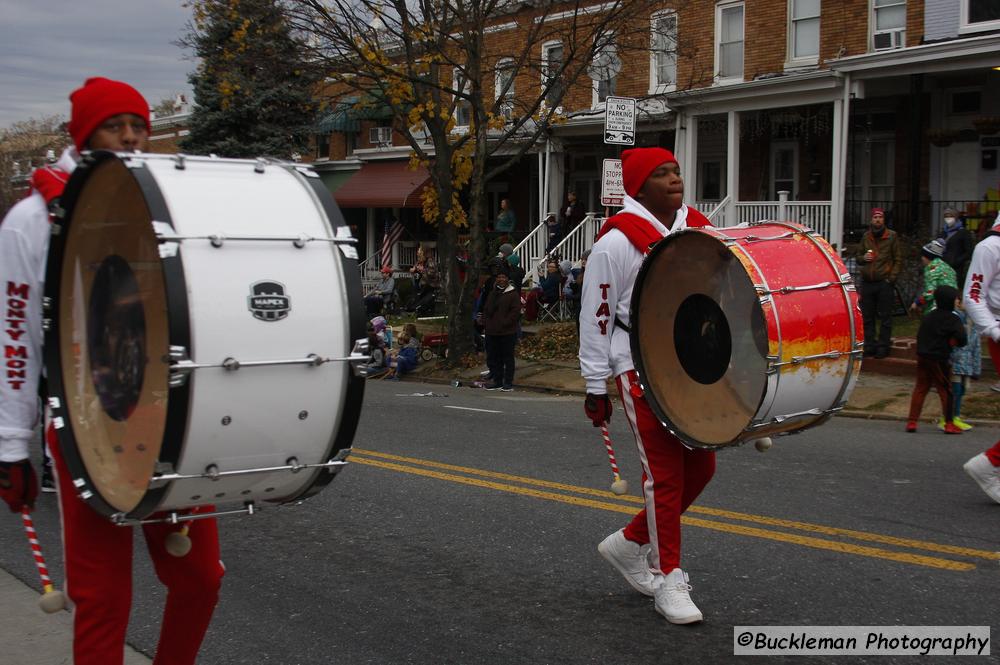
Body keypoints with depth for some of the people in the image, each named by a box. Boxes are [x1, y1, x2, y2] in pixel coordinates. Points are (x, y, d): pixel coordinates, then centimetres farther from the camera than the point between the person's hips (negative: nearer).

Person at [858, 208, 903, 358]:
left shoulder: (892, 236, 0)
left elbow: (898, 260, 0)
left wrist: (891, 278, -9)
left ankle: (883, 347, 4)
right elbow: (859, 258, 23)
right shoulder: (866, 237, 12)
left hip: (884, 283, -4)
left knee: (885, 317, -1)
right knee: (867, 316, 7)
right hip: (867, 282, 4)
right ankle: (869, 346, 15)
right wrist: (863, 258, -1)